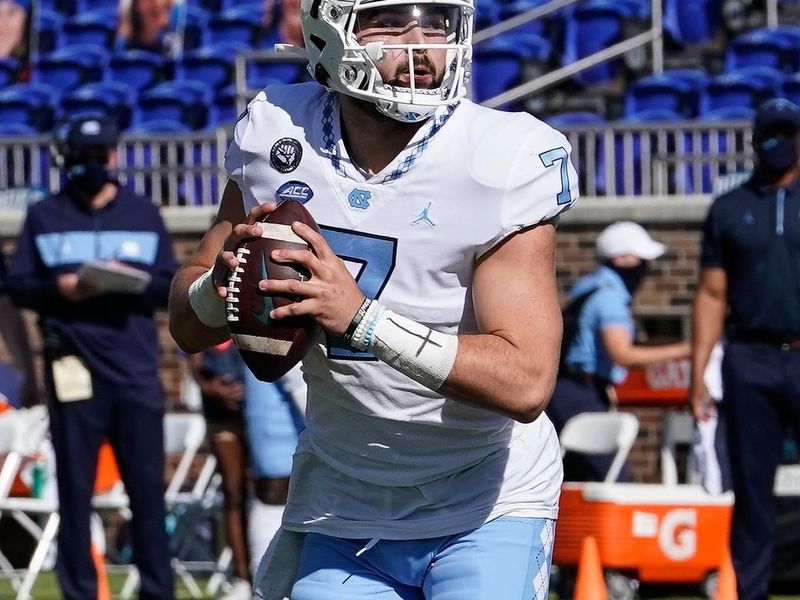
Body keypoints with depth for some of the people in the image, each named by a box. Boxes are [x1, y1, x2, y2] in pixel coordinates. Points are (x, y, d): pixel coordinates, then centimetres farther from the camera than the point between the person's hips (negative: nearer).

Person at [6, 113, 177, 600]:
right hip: (74, 370, -1)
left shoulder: (144, 215, 13)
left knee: (148, 488, 0)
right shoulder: (44, 216, 11)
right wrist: (58, 289, -13)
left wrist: (135, 282, -12)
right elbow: (18, 285, 7)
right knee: (75, 490, 1)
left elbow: (172, 286, 9)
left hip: (137, 371, 1)